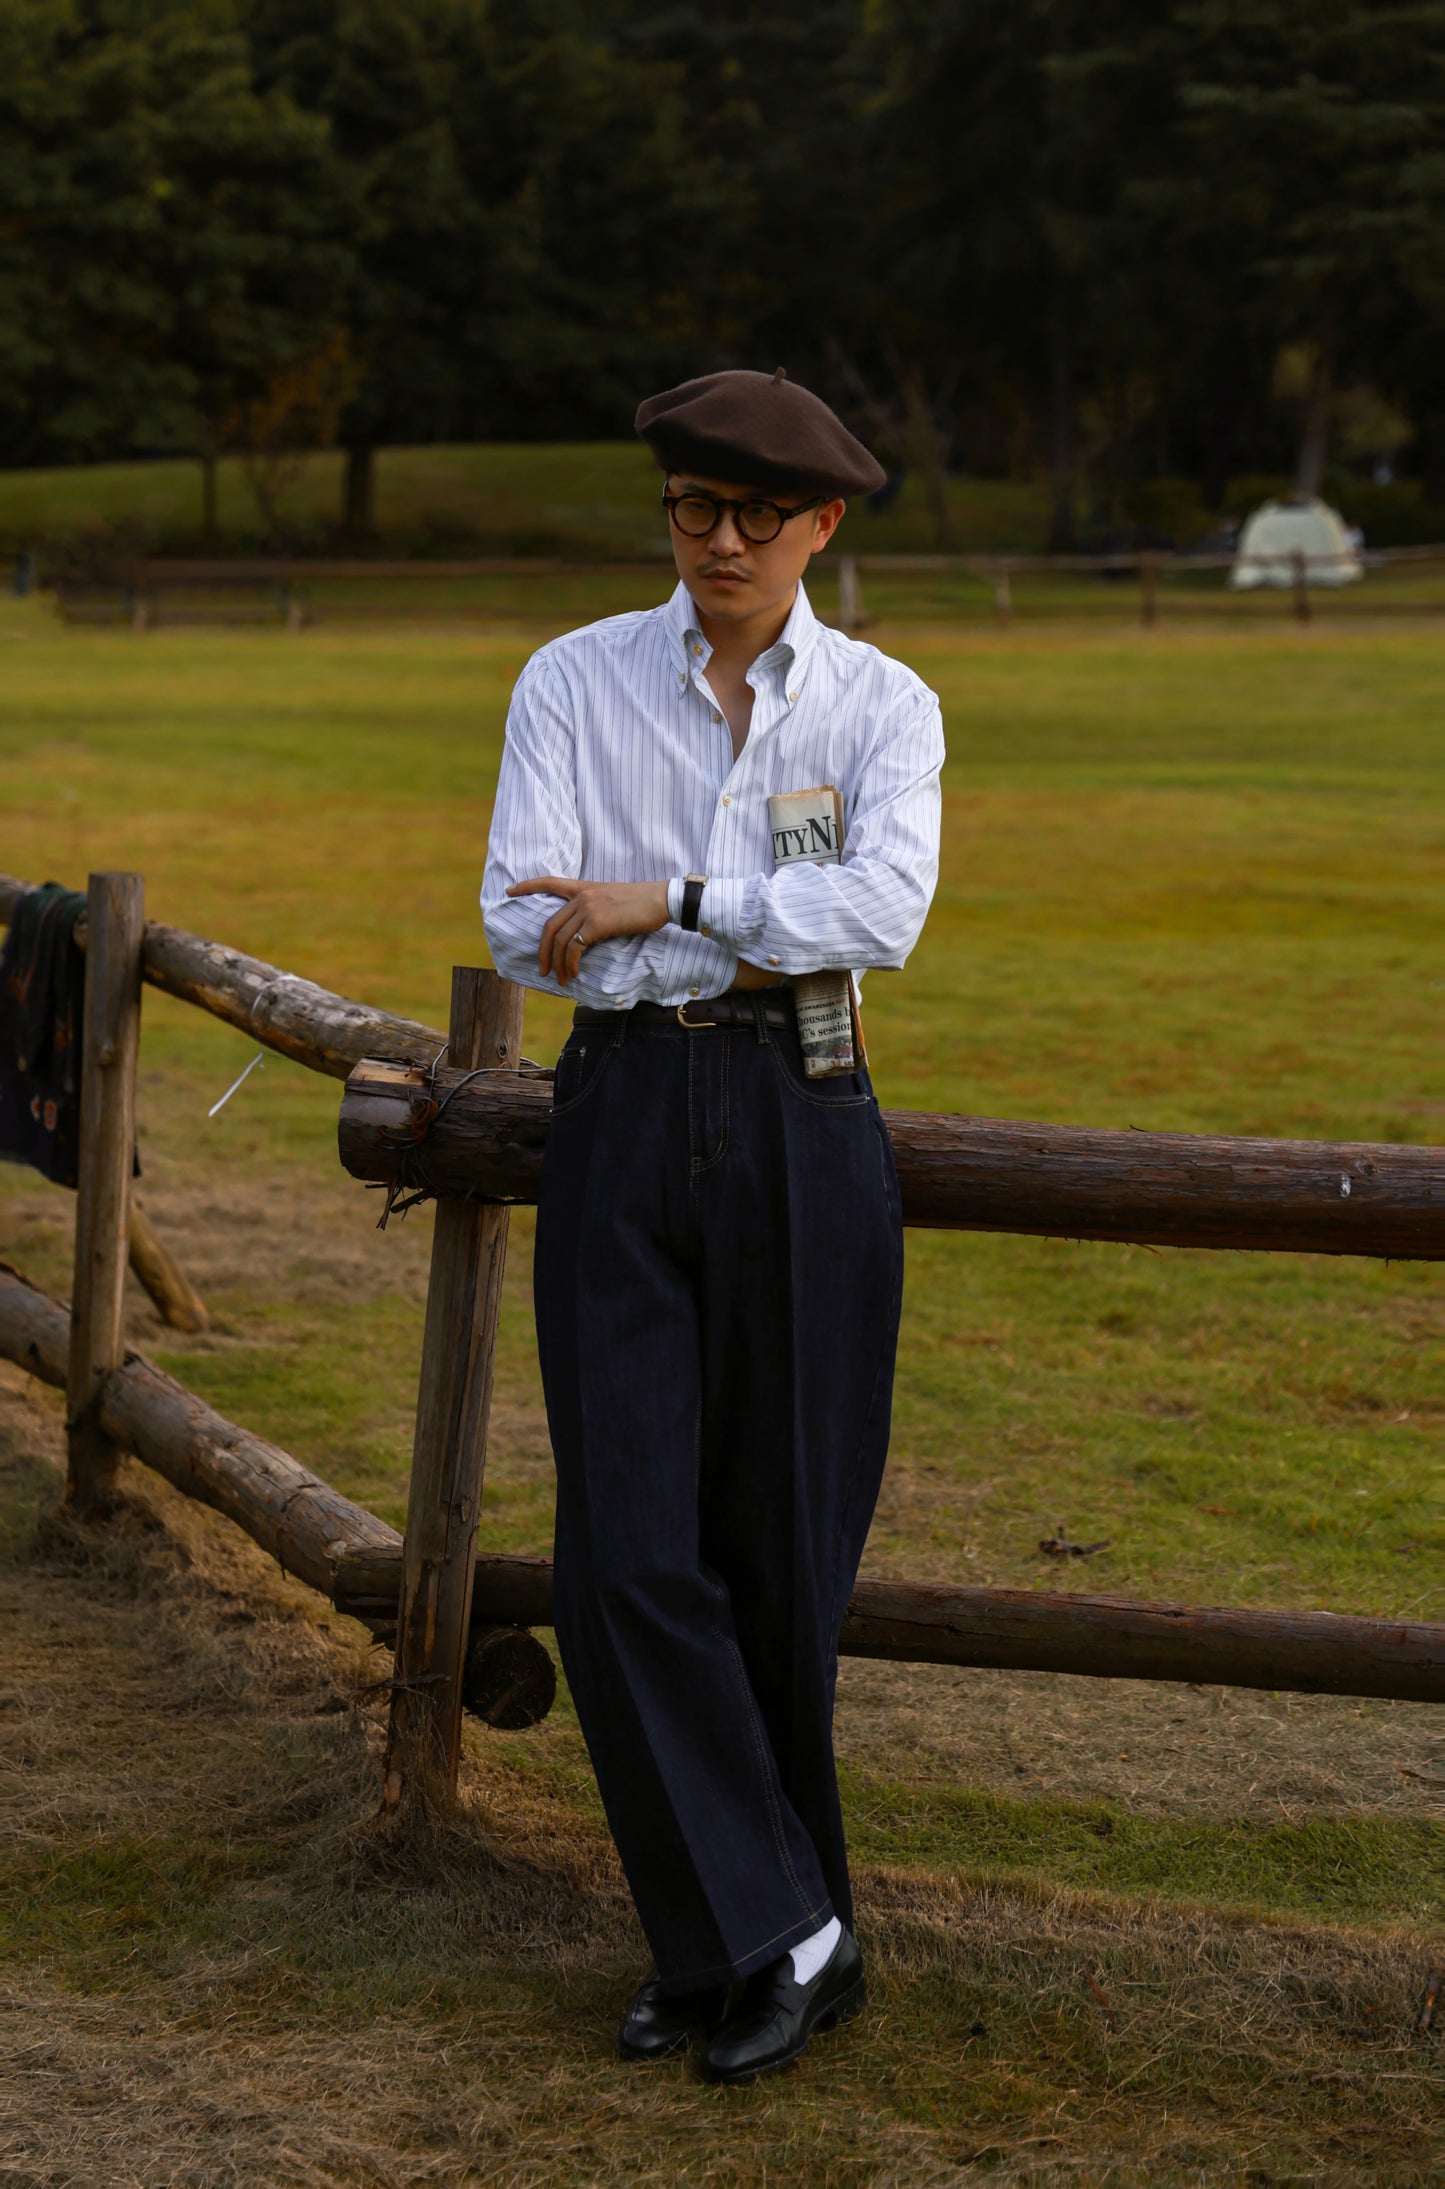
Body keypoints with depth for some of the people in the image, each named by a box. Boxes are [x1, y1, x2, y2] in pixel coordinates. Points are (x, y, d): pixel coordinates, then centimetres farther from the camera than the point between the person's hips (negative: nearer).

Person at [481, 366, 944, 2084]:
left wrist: (666, 899, -17)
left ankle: (733, 1931, 22)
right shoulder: (573, 683, 5)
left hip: (799, 1127, 0)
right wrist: (758, 950, -10)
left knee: (784, 1554, 5)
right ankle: (777, 1938, 5)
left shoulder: (883, 706, 4)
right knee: (627, 1554, -6)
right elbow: (523, 930, -6)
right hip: (620, 1122, 1)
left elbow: (885, 911, -14)